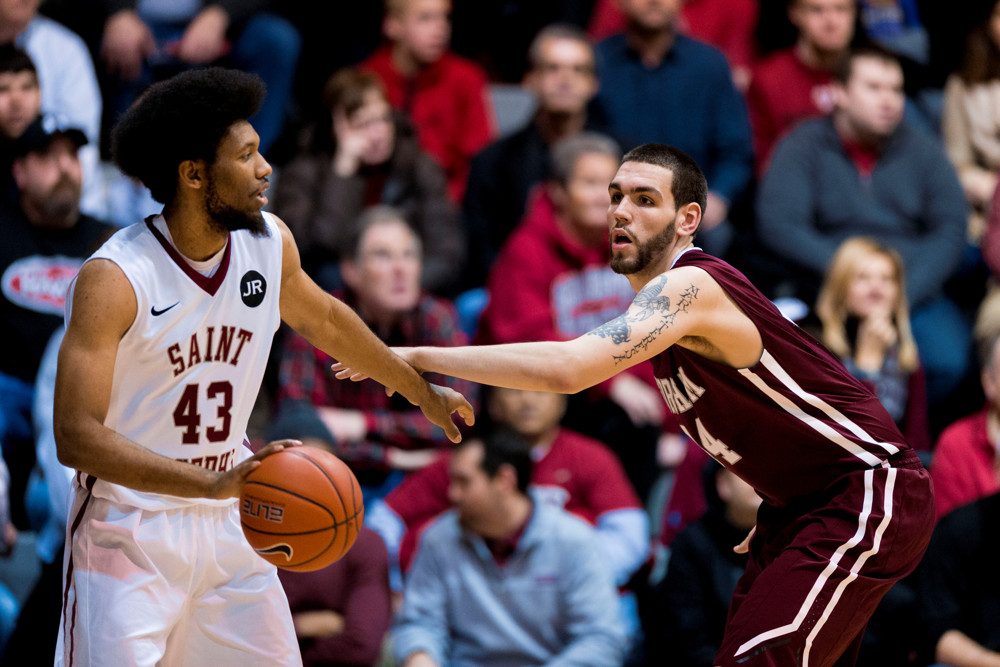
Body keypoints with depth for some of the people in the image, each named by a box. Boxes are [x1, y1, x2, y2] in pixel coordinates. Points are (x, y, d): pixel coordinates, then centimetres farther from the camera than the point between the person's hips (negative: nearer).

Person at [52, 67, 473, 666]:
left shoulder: (271, 244, 0)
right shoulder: (114, 279, -20)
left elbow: (324, 320, 23)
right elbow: (76, 437, -26)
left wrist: (421, 392, 36)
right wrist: (214, 482, -35)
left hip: (231, 527, 6)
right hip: (130, 528, -6)